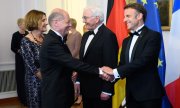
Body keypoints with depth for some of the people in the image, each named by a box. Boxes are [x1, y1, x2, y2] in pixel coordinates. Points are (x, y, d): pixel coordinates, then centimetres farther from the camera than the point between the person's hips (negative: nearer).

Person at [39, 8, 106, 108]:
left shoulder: (56, 38, 6)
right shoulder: (51, 42, -25)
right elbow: (71, 62, -30)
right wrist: (98, 71, -30)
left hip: (62, 90, 10)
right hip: (55, 94, -10)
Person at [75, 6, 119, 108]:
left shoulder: (108, 35, -15)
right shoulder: (86, 35, 11)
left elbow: (110, 64, -18)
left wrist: (107, 90, -17)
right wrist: (79, 81, 11)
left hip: (100, 89, -7)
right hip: (86, 88, 7)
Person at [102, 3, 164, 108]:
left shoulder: (153, 36, -10)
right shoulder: (126, 41, 15)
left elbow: (143, 60, -21)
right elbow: (123, 64, 11)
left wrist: (115, 72, -21)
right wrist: (112, 75, -11)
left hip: (149, 93, -6)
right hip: (131, 93, 7)